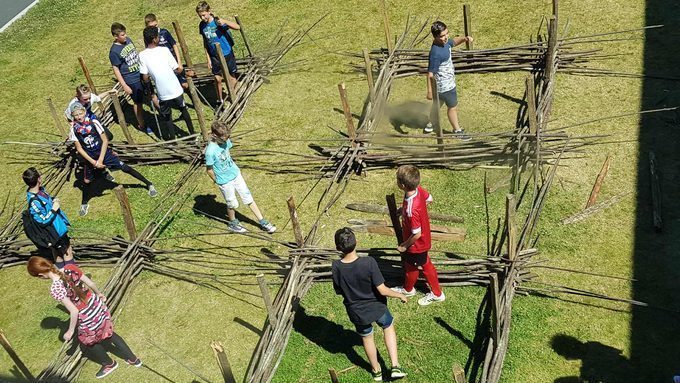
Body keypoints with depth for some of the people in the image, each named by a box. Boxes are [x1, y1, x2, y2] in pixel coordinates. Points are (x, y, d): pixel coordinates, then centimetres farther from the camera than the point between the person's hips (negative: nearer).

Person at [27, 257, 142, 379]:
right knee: (108, 334, 30)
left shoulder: (55, 289, -29)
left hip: (88, 319, -6)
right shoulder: (70, 267, -13)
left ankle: (109, 364, 50)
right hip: (98, 306, 6)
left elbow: (74, 311, -24)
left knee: (87, 344, 27)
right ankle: (133, 359, 45)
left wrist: (70, 331, -7)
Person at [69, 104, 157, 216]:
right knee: (87, 181, 8)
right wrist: (93, 162, -14)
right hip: (89, 157, 2)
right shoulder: (74, 129, -12)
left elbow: (105, 140, -12)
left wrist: (100, 160, -16)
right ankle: (84, 204, 31)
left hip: (104, 152, -1)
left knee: (125, 167, -2)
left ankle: (149, 184, 9)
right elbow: (79, 148, -7)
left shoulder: (93, 122, -16)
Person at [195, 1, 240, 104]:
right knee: (218, 79, 8)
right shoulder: (202, 25, -3)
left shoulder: (218, 22, -18)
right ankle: (220, 101, 26)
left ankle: (234, 99, 27)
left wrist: (225, 22, -43)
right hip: (214, 57, 4)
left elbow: (237, 27, -27)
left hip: (227, 54, -3)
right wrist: (208, 59, 7)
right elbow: (205, 42, 8)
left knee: (232, 78, 8)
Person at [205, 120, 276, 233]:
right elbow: (209, 169, -17)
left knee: (248, 198, 12)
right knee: (232, 204, 15)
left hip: (236, 174, 6)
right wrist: (217, 181, -4)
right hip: (225, 181, -6)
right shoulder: (210, 152, -30)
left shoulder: (225, 141, -11)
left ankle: (263, 222, 22)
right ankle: (233, 224, 43)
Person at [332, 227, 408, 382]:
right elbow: (382, 290, -24)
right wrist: (400, 295, -6)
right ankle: (395, 367, 25)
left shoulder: (336, 267, -22)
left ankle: (376, 370, 50)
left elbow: (338, 291, -6)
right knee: (388, 328, 30)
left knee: (367, 337, 28)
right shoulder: (369, 262, -30)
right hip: (376, 307, -2)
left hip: (356, 312, 2)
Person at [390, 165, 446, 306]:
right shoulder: (418, 189, -19)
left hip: (416, 244, -7)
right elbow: (429, 199, 4)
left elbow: (417, 234, -30)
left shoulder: (411, 210, -42)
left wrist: (404, 246, -13)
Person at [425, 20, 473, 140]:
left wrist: (465, 38, -5)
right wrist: (430, 91, -23)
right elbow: (430, 73, -28)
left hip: (442, 84, 9)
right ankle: (457, 131, 32)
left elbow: (454, 42, 15)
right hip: (446, 86, -9)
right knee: (453, 107, 11)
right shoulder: (436, 53, -32)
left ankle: (430, 124, 46)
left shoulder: (444, 42, -6)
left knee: (438, 102, 27)